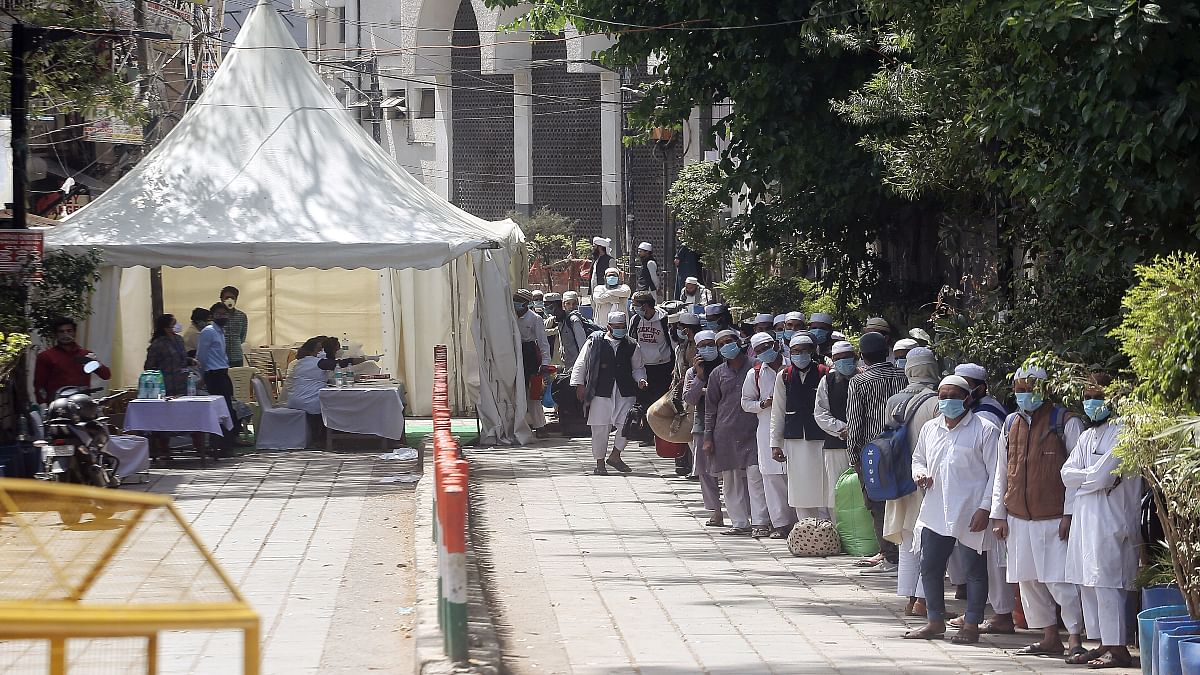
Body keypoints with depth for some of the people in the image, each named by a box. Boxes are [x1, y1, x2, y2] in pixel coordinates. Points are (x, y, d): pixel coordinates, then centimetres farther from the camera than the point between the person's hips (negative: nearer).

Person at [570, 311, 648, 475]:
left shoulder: (631, 346, 10)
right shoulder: (595, 342, 1)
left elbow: (638, 368, 20)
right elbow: (581, 364, 6)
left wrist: (640, 379, 1)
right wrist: (579, 384, 1)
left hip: (625, 393, 2)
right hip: (601, 392, -2)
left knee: (627, 425, -10)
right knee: (600, 428, 0)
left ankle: (615, 456, 10)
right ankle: (599, 463, 14)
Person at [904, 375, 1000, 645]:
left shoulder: (985, 430, -6)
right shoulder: (930, 429, 12)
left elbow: (995, 473, -8)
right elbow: (918, 458, 26)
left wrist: (985, 508, -14)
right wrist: (920, 473, 1)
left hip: (971, 514, -5)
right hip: (936, 511, 5)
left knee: (975, 569, 2)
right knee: (930, 566, 7)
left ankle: (971, 624, 10)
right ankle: (936, 620, 20)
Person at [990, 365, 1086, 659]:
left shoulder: (1065, 422, -4)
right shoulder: (1010, 425, 13)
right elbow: (1001, 472, 17)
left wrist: (1070, 513, -11)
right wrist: (998, 514, 12)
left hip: (1054, 517, -6)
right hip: (1019, 518, 6)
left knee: (1059, 580, -12)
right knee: (1028, 580, 8)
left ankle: (1075, 637, -6)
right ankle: (1050, 638, 17)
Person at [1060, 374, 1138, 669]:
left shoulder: (1121, 432, -9)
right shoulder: (1087, 436, 19)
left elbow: (1102, 476, -17)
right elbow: (1067, 474, 9)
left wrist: (1082, 479, 1)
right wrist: (1095, 478, -6)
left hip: (1110, 520, -9)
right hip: (1085, 519, 9)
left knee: (1105, 583, -12)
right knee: (1087, 584, 8)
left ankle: (1118, 649, -10)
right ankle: (1102, 644, 13)